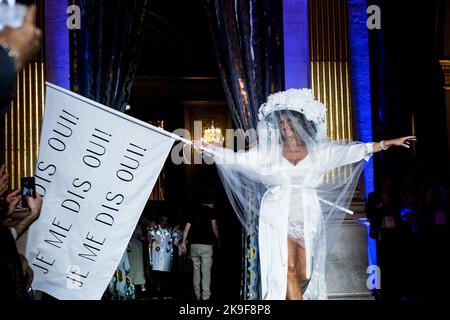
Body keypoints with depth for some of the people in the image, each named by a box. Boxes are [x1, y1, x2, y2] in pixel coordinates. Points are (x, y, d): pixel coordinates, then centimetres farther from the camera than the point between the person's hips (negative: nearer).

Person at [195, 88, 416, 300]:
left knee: (304, 275, 1)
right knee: (288, 270, -12)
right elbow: (237, 158, 5)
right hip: (279, 218, -1)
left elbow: (354, 150, 3)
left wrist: (389, 143, -3)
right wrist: (207, 149, -2)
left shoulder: (318, 150, 7)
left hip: (307, 218, 2)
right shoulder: (270, 151, 7)